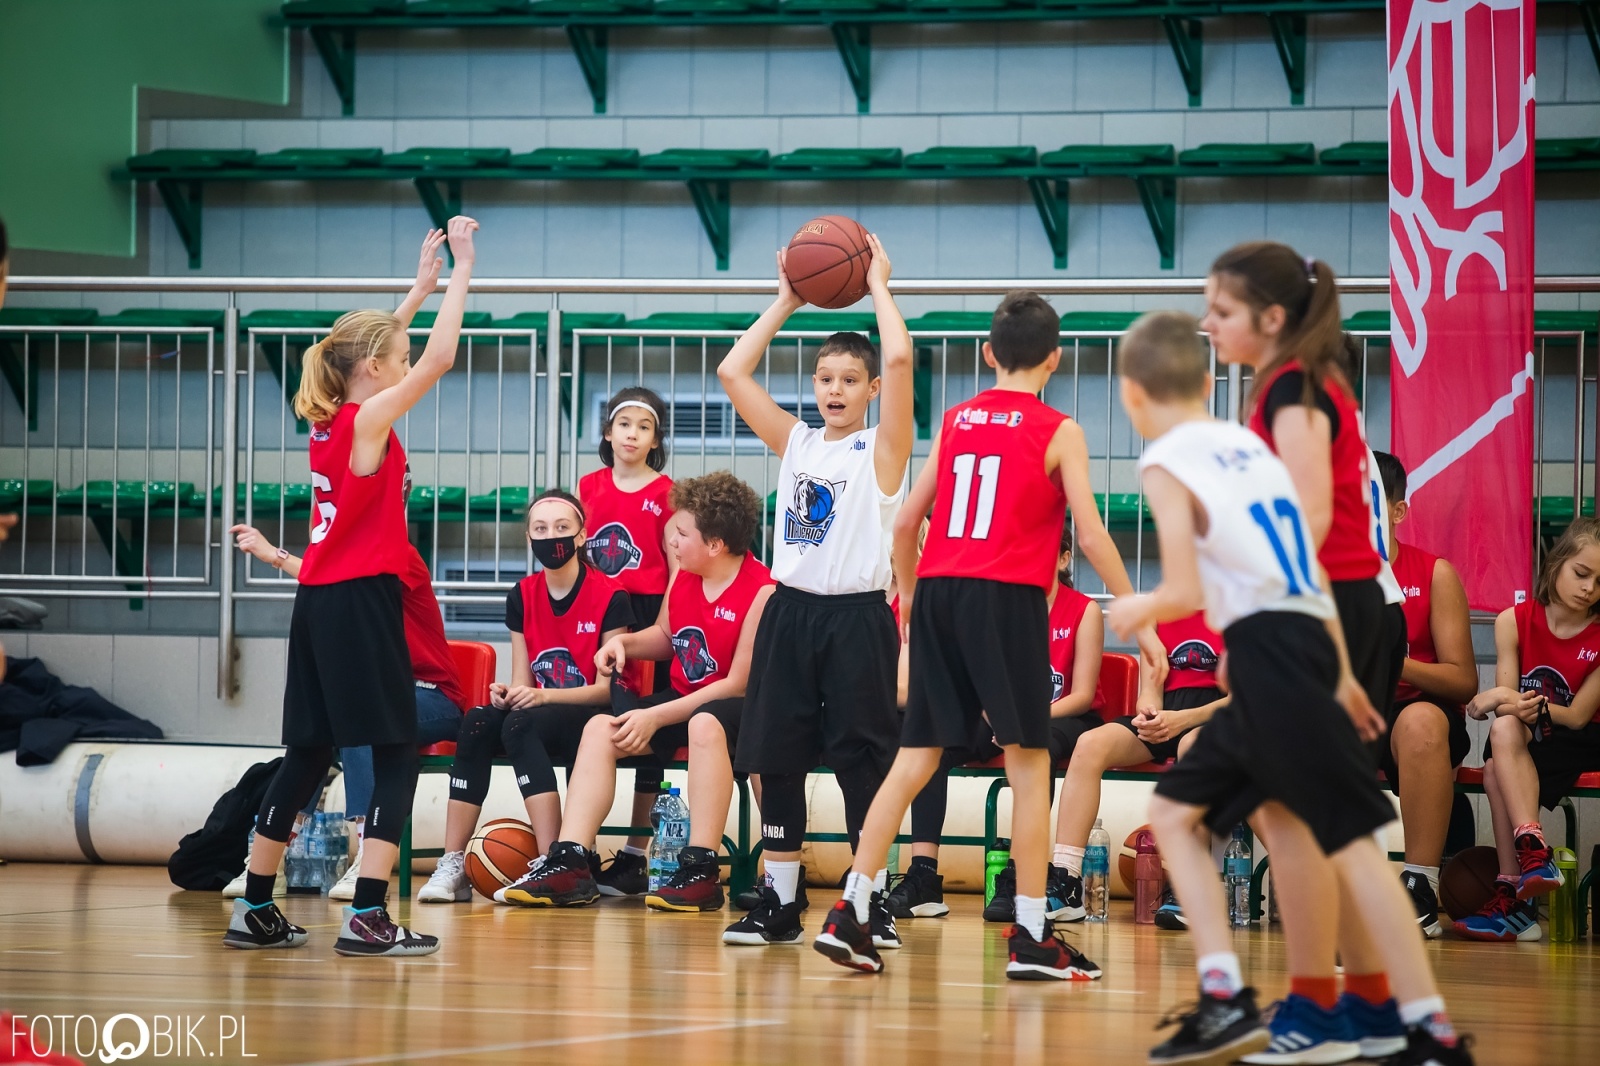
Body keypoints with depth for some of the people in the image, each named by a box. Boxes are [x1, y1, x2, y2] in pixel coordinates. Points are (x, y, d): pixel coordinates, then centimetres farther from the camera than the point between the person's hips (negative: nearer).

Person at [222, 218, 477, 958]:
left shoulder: (329, 417, 11)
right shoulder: (369, 419, -11)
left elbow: (376, 345, 27)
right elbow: (438, 358, -16)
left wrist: (426, 278, 29)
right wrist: (461, 271, -10)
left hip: (319, 603, 9)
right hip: (362, 600, -9)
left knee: (308, 755, 14)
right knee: (396, 754, -5)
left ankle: (254, 909, 15)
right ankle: (366, 917, -14)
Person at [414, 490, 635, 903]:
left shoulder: (608, 596, -9)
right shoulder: (523, 595, 7)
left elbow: (607, 687, -11)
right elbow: (522, 682, 8)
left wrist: (543, 696, -23)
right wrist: (507, 695, -16)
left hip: (593, 719, -5)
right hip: (539, 716, 5)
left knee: (521, 724, -34)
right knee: (477, 723, -25)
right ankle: (453, 866, -28)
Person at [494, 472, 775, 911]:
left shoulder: (761, 592, -21)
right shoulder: (682, 578, 3)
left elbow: (739, 684, -22)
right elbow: (664, 636, 23)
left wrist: (656, 716, -22)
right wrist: (624, 643, -1)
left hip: (735, 709, -8)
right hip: (684, 700, 8)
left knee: (705, 725, -40)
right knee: (600, 729, -9)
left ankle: (701, 871, -39)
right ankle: (568, 864, -16)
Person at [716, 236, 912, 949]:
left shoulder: (882, 448, -1)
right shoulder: (795, 443, 12)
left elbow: (899, 360, -16)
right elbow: (732, 372, 8)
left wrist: (878, 286, -4)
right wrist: (786, 302, 10)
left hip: (856, 618, -5)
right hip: (791, 613, 5)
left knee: (863, 767, -4)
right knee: (776, 763, 6)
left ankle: (874, 907, 2)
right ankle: (779, 904, 13)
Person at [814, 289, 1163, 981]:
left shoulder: (956, 420, 14)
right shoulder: (1057, 432, 1)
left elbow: (906, 521, 15)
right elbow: (1090, 535, -6)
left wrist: (908, 593, 30)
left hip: (938, 591, 5)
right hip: (1007, 596, -5)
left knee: (914, 759, 8)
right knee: (1029, 765, 2)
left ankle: (849, 917, 2)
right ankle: (1031, 938, 0)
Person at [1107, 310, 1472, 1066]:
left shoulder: (1166, 463, -4)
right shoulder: (1249, 446, 19)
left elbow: (1186, 592, -12)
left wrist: (1137, 609, 10)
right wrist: (1341, 675, 23)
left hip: (1268, 655, -8)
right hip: (1309, 639, 8)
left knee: (1349, 840, -9)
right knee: (1175, 811, 17)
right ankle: (1224, 1002, 13)